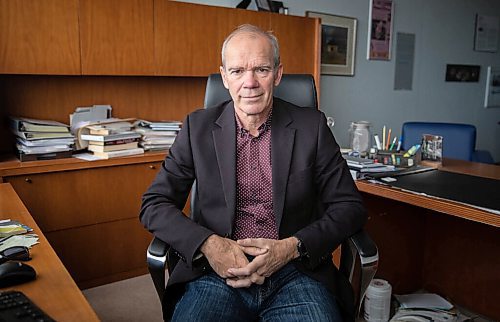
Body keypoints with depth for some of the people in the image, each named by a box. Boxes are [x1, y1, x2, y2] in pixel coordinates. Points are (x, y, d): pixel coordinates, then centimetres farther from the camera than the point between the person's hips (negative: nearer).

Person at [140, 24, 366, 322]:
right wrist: (208, 244, -13)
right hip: (218, 271, 0)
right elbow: (154, 204, 4)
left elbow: (350, 207, 3)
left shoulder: (312, 126, 3)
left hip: (295, 272, 1)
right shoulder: (198, 127, 5)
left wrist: (291, 248, -12)